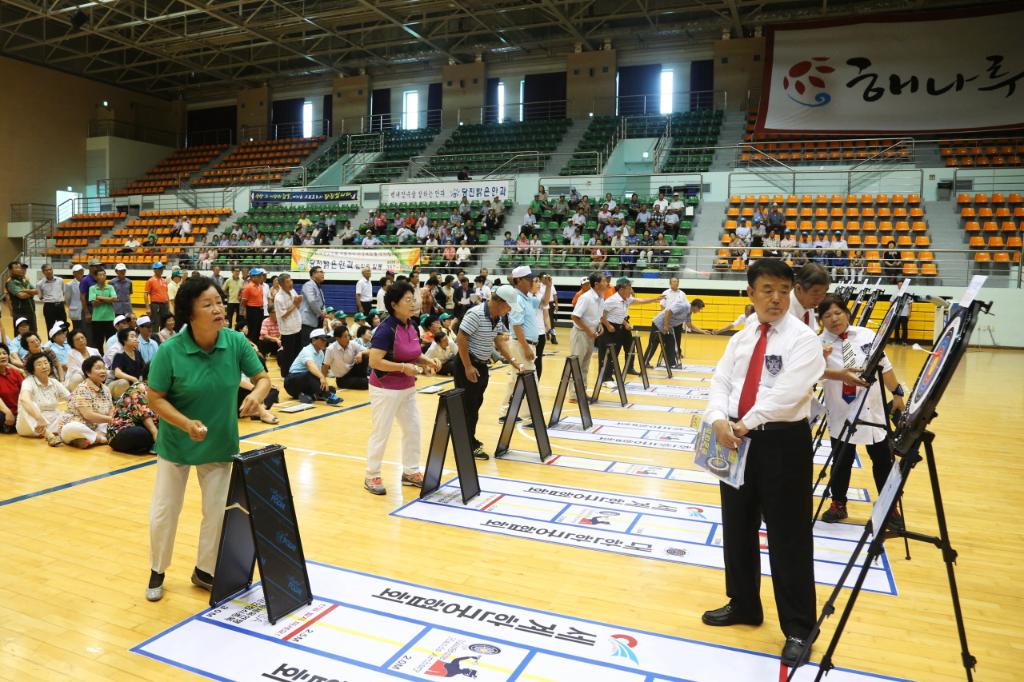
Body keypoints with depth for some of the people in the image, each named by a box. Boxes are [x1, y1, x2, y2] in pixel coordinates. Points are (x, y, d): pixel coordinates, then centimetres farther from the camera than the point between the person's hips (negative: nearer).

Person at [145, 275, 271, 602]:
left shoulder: (236, 342, -16)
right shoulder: (170, 351, -22)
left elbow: (263, 377, -7)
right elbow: (155, 398, -14)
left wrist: (257, 394, -29)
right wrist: (186, 424, -29)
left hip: (221, 444, 2)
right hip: (176, 444, -2)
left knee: (218, 512, 12)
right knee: (163, 513, 11)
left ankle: (205, 571, 35)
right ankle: (157, 572, 38)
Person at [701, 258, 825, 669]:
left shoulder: (802, 339, -9)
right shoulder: (740, 339, 11)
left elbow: (786, 393, -21)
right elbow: (720, 382, 2)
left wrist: (746, 423, -22)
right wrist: (719, 420, -16)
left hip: (783, 440, -6)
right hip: (737, 439, 6)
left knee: (788, 536, 3)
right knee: (737, 527, 17)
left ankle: (799, 629, 21)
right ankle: (743, 605, 37)